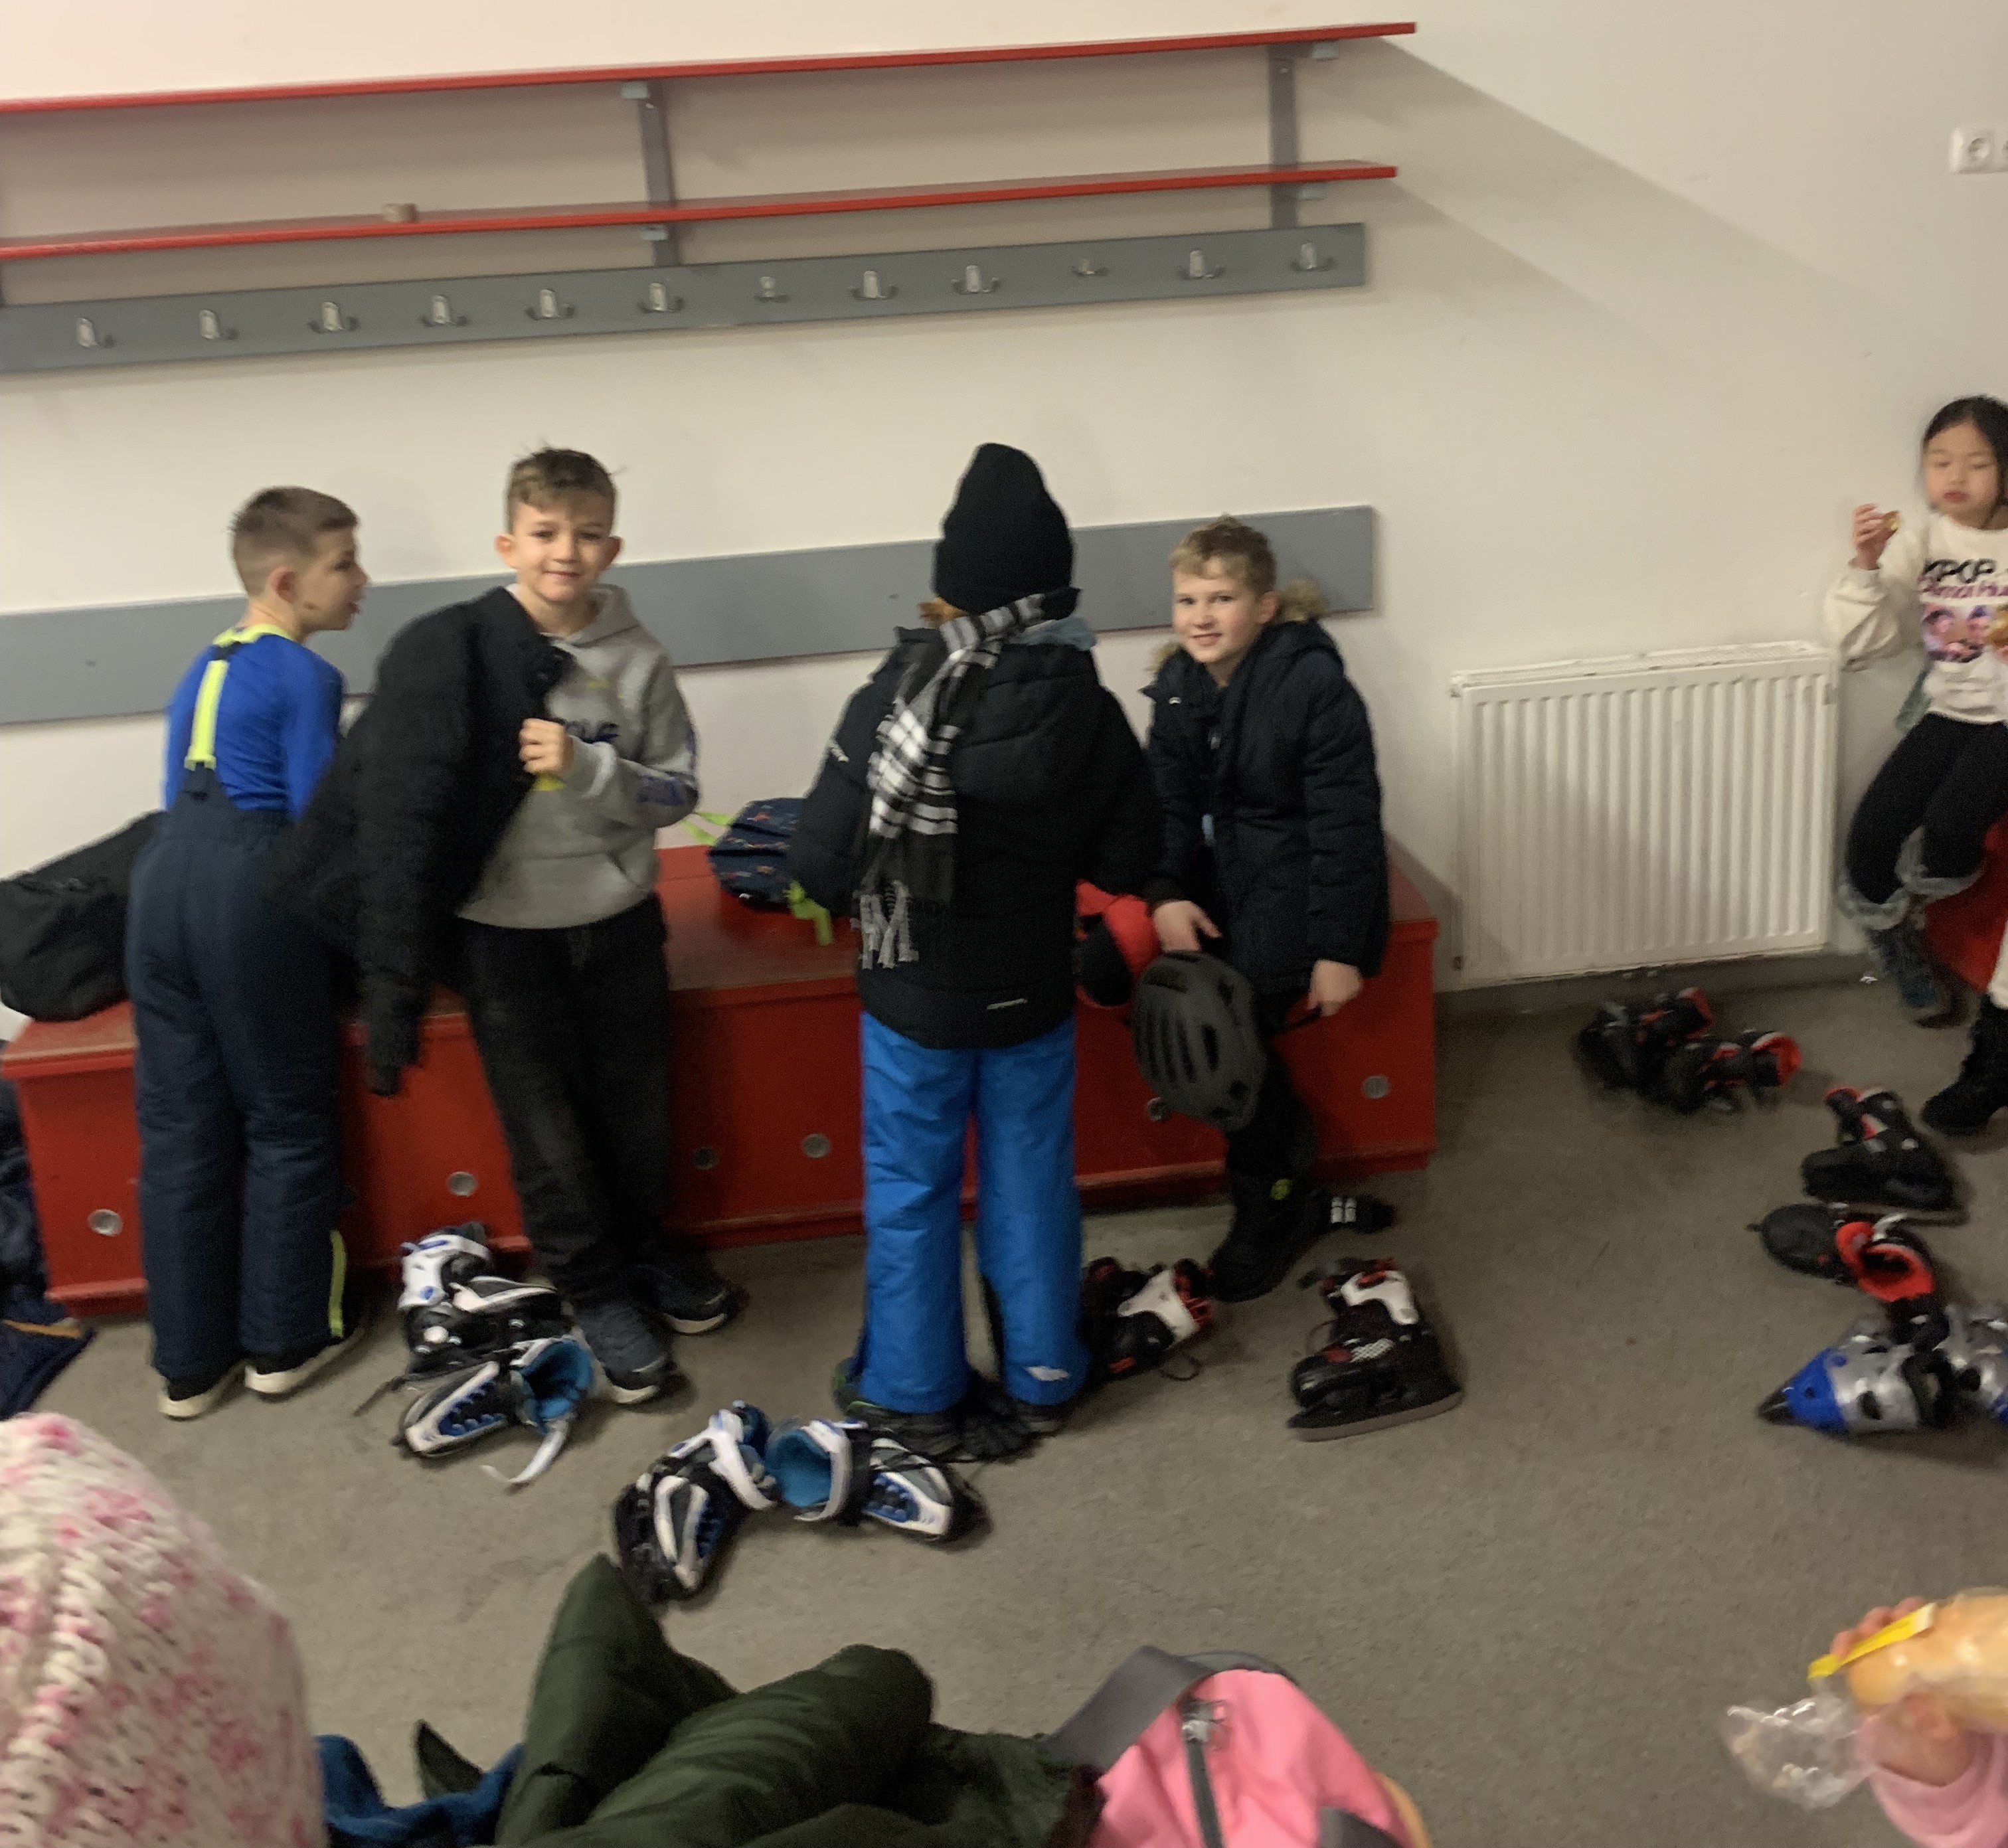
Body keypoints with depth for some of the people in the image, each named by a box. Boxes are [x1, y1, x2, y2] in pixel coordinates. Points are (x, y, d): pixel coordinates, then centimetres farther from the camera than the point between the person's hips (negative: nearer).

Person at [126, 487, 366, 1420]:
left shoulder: (201, 668, 18)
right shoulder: (307, 677, -6)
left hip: (162, 879, 7)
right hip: (249, 892, -7)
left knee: (178, 1128, 11)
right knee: (287, 1124, 8)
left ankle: (189, 1363, 20)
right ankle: (283, 1343, 18)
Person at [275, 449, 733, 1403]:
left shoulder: (638, 658, -4)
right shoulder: (452, 650, -12)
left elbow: (676, 791, -1)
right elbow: (402, 807, -13)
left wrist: (587, 768, -21)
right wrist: (394, 984, -18)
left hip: (621, 921, 2)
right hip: (507, 933, -2)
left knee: (636, 1105, 16)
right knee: (548, 1129, 8)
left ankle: (647, 1246, 40)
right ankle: (595, 1290, 27)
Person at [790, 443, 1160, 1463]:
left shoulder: (898, 696, -21)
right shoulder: (1089, 707, -12)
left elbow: (820, 862, -19)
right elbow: (1124, 864, -5)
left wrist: (876, 897, 1)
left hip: (914, 995, -2)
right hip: (1034, 992, 3)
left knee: (910, 1194, 14)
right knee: (1031, 1186, 17)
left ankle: (916, 1395, 29)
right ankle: (1039, 1381, 32)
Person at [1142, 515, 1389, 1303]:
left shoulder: (1315, 687, -18)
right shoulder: (1180, 684, 2)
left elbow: (1345, 824, -17)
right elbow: (1168, 804, 2)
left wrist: (1338, 949, -17)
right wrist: (1166, 894, -17)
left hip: (1297, 883, -7)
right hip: (1220, 875, 7)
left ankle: (1275, 1209, 6)